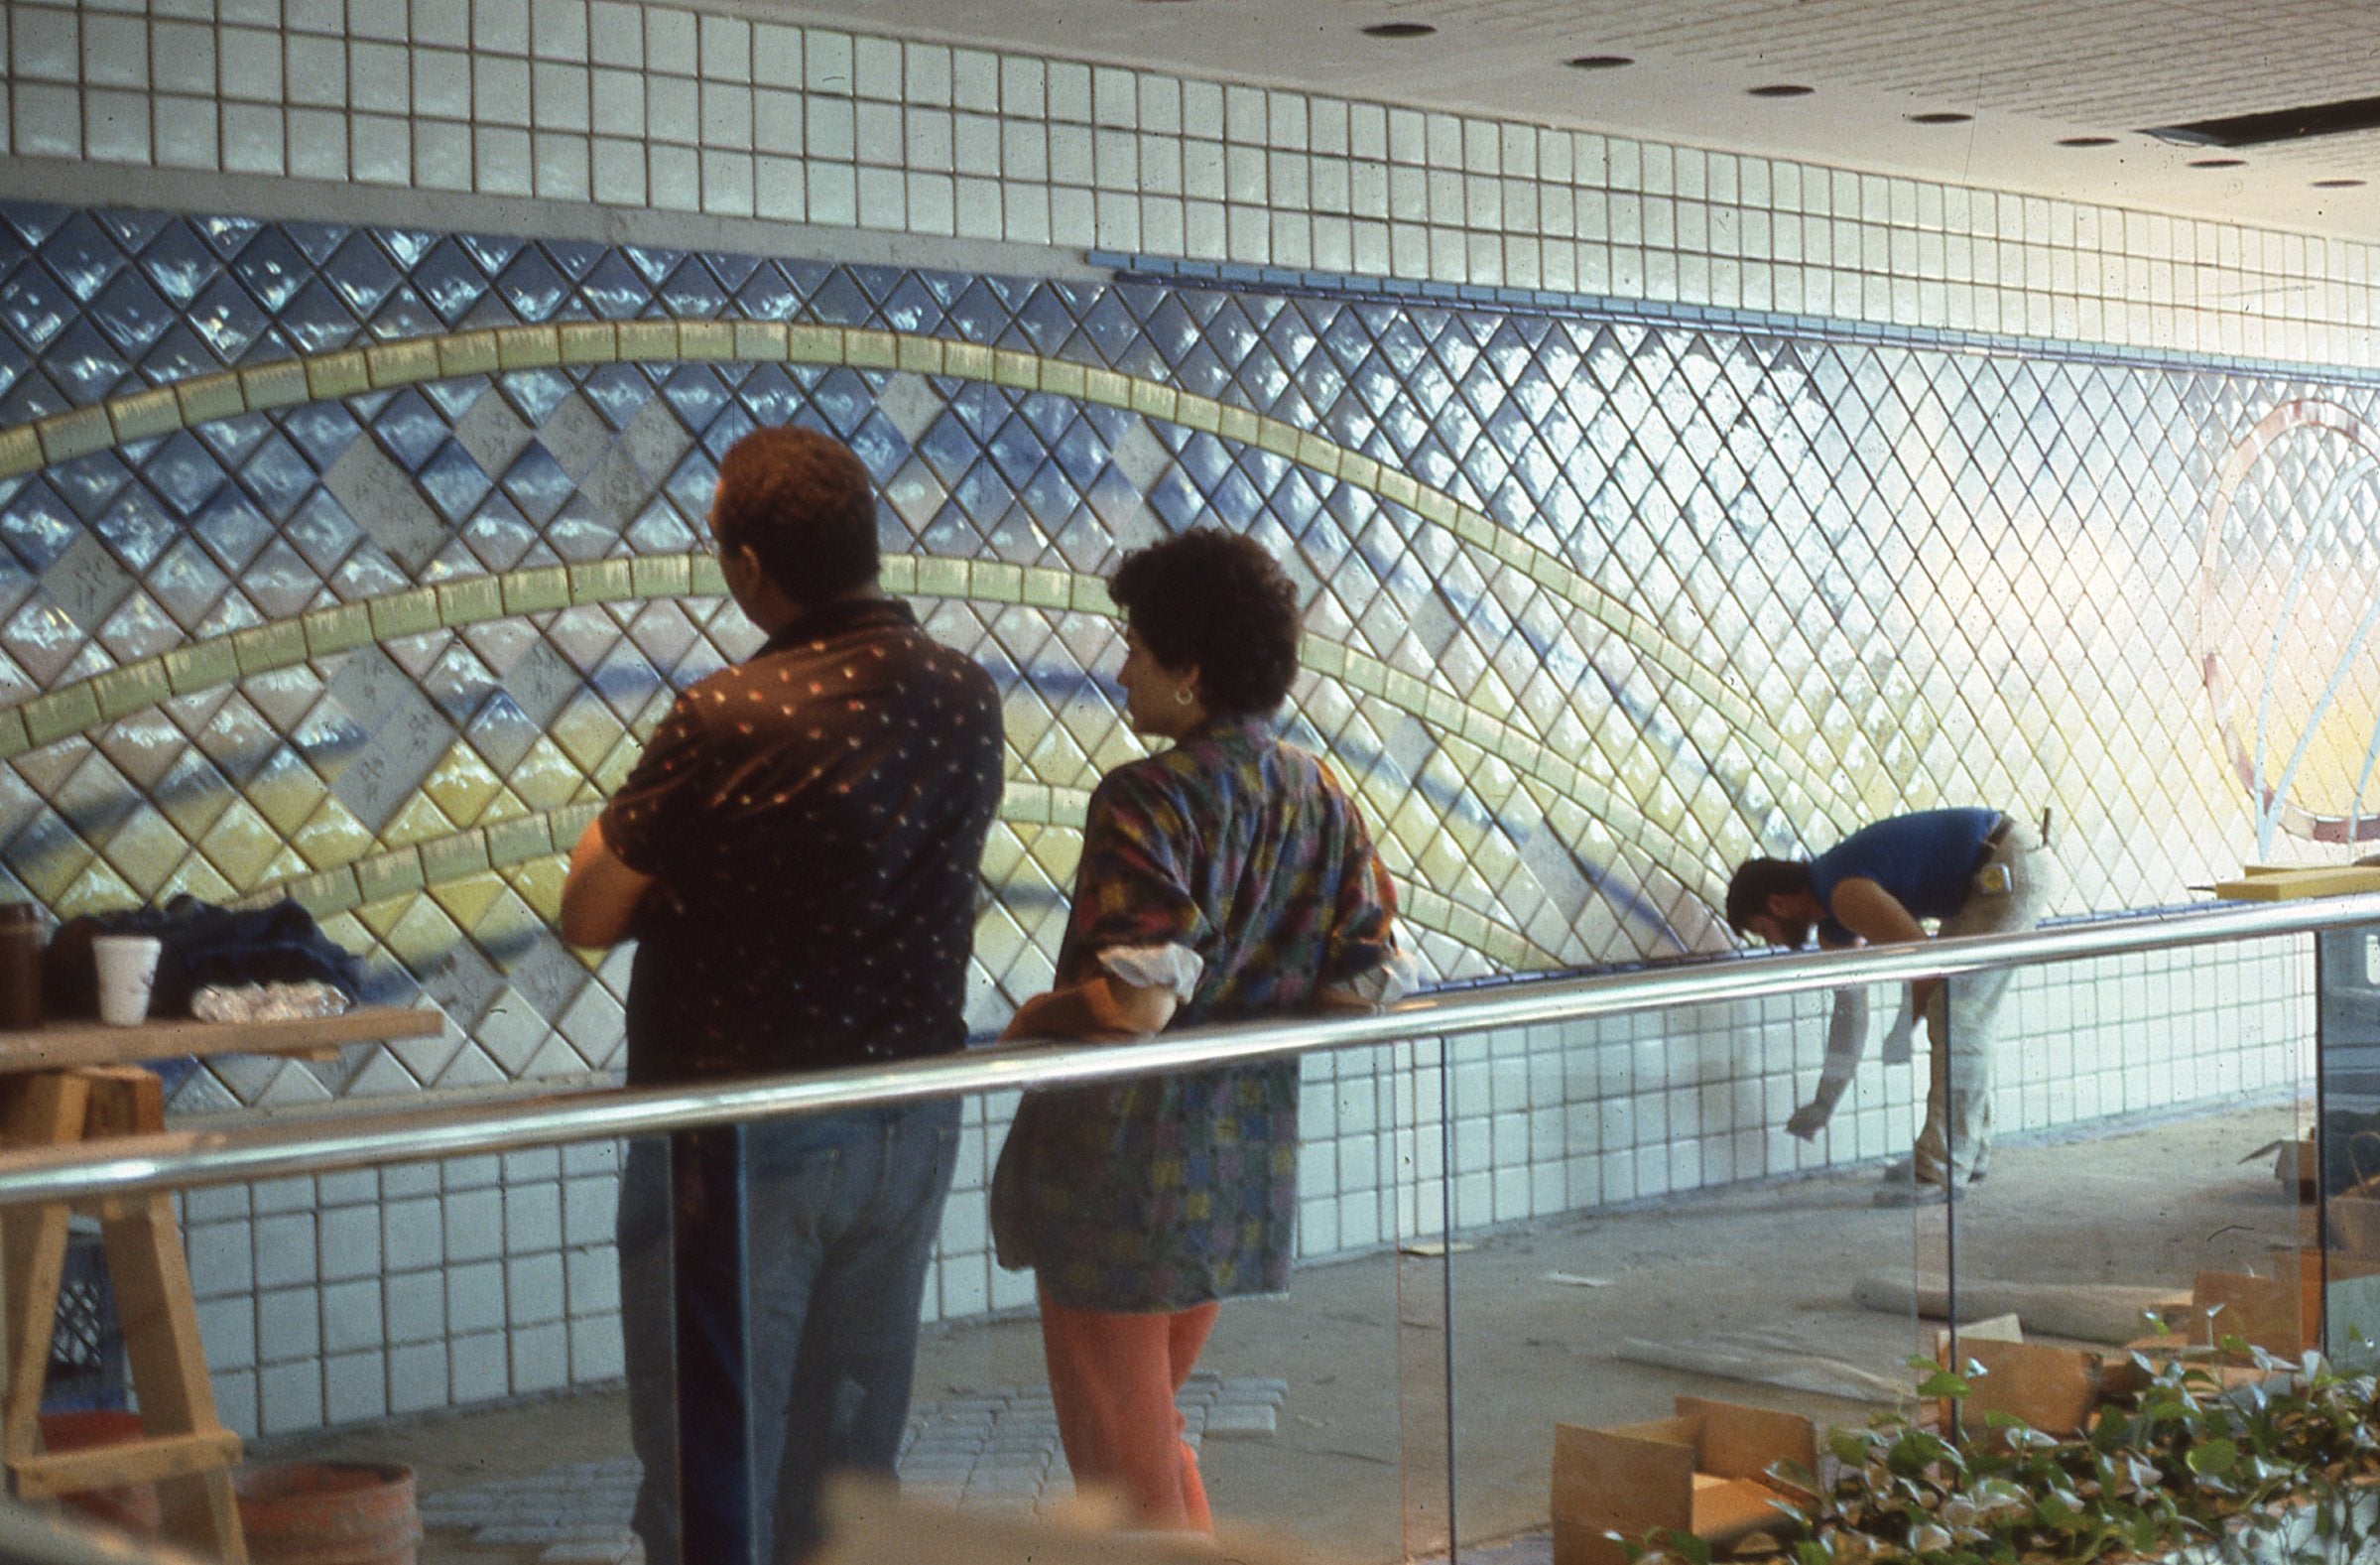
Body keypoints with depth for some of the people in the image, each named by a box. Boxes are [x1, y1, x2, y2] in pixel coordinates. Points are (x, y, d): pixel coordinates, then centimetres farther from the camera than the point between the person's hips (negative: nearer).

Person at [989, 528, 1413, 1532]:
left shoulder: (1150, 799, -18)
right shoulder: (1320, 798, 5)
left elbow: (1133, 1005, -26)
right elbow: (1374, 981, 4)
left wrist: (1029, 1021, -8)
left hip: (1122, 1163, -8)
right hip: (1248, 1164, 8)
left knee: (1126, 1477, 6)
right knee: (1156, 1431, 27)